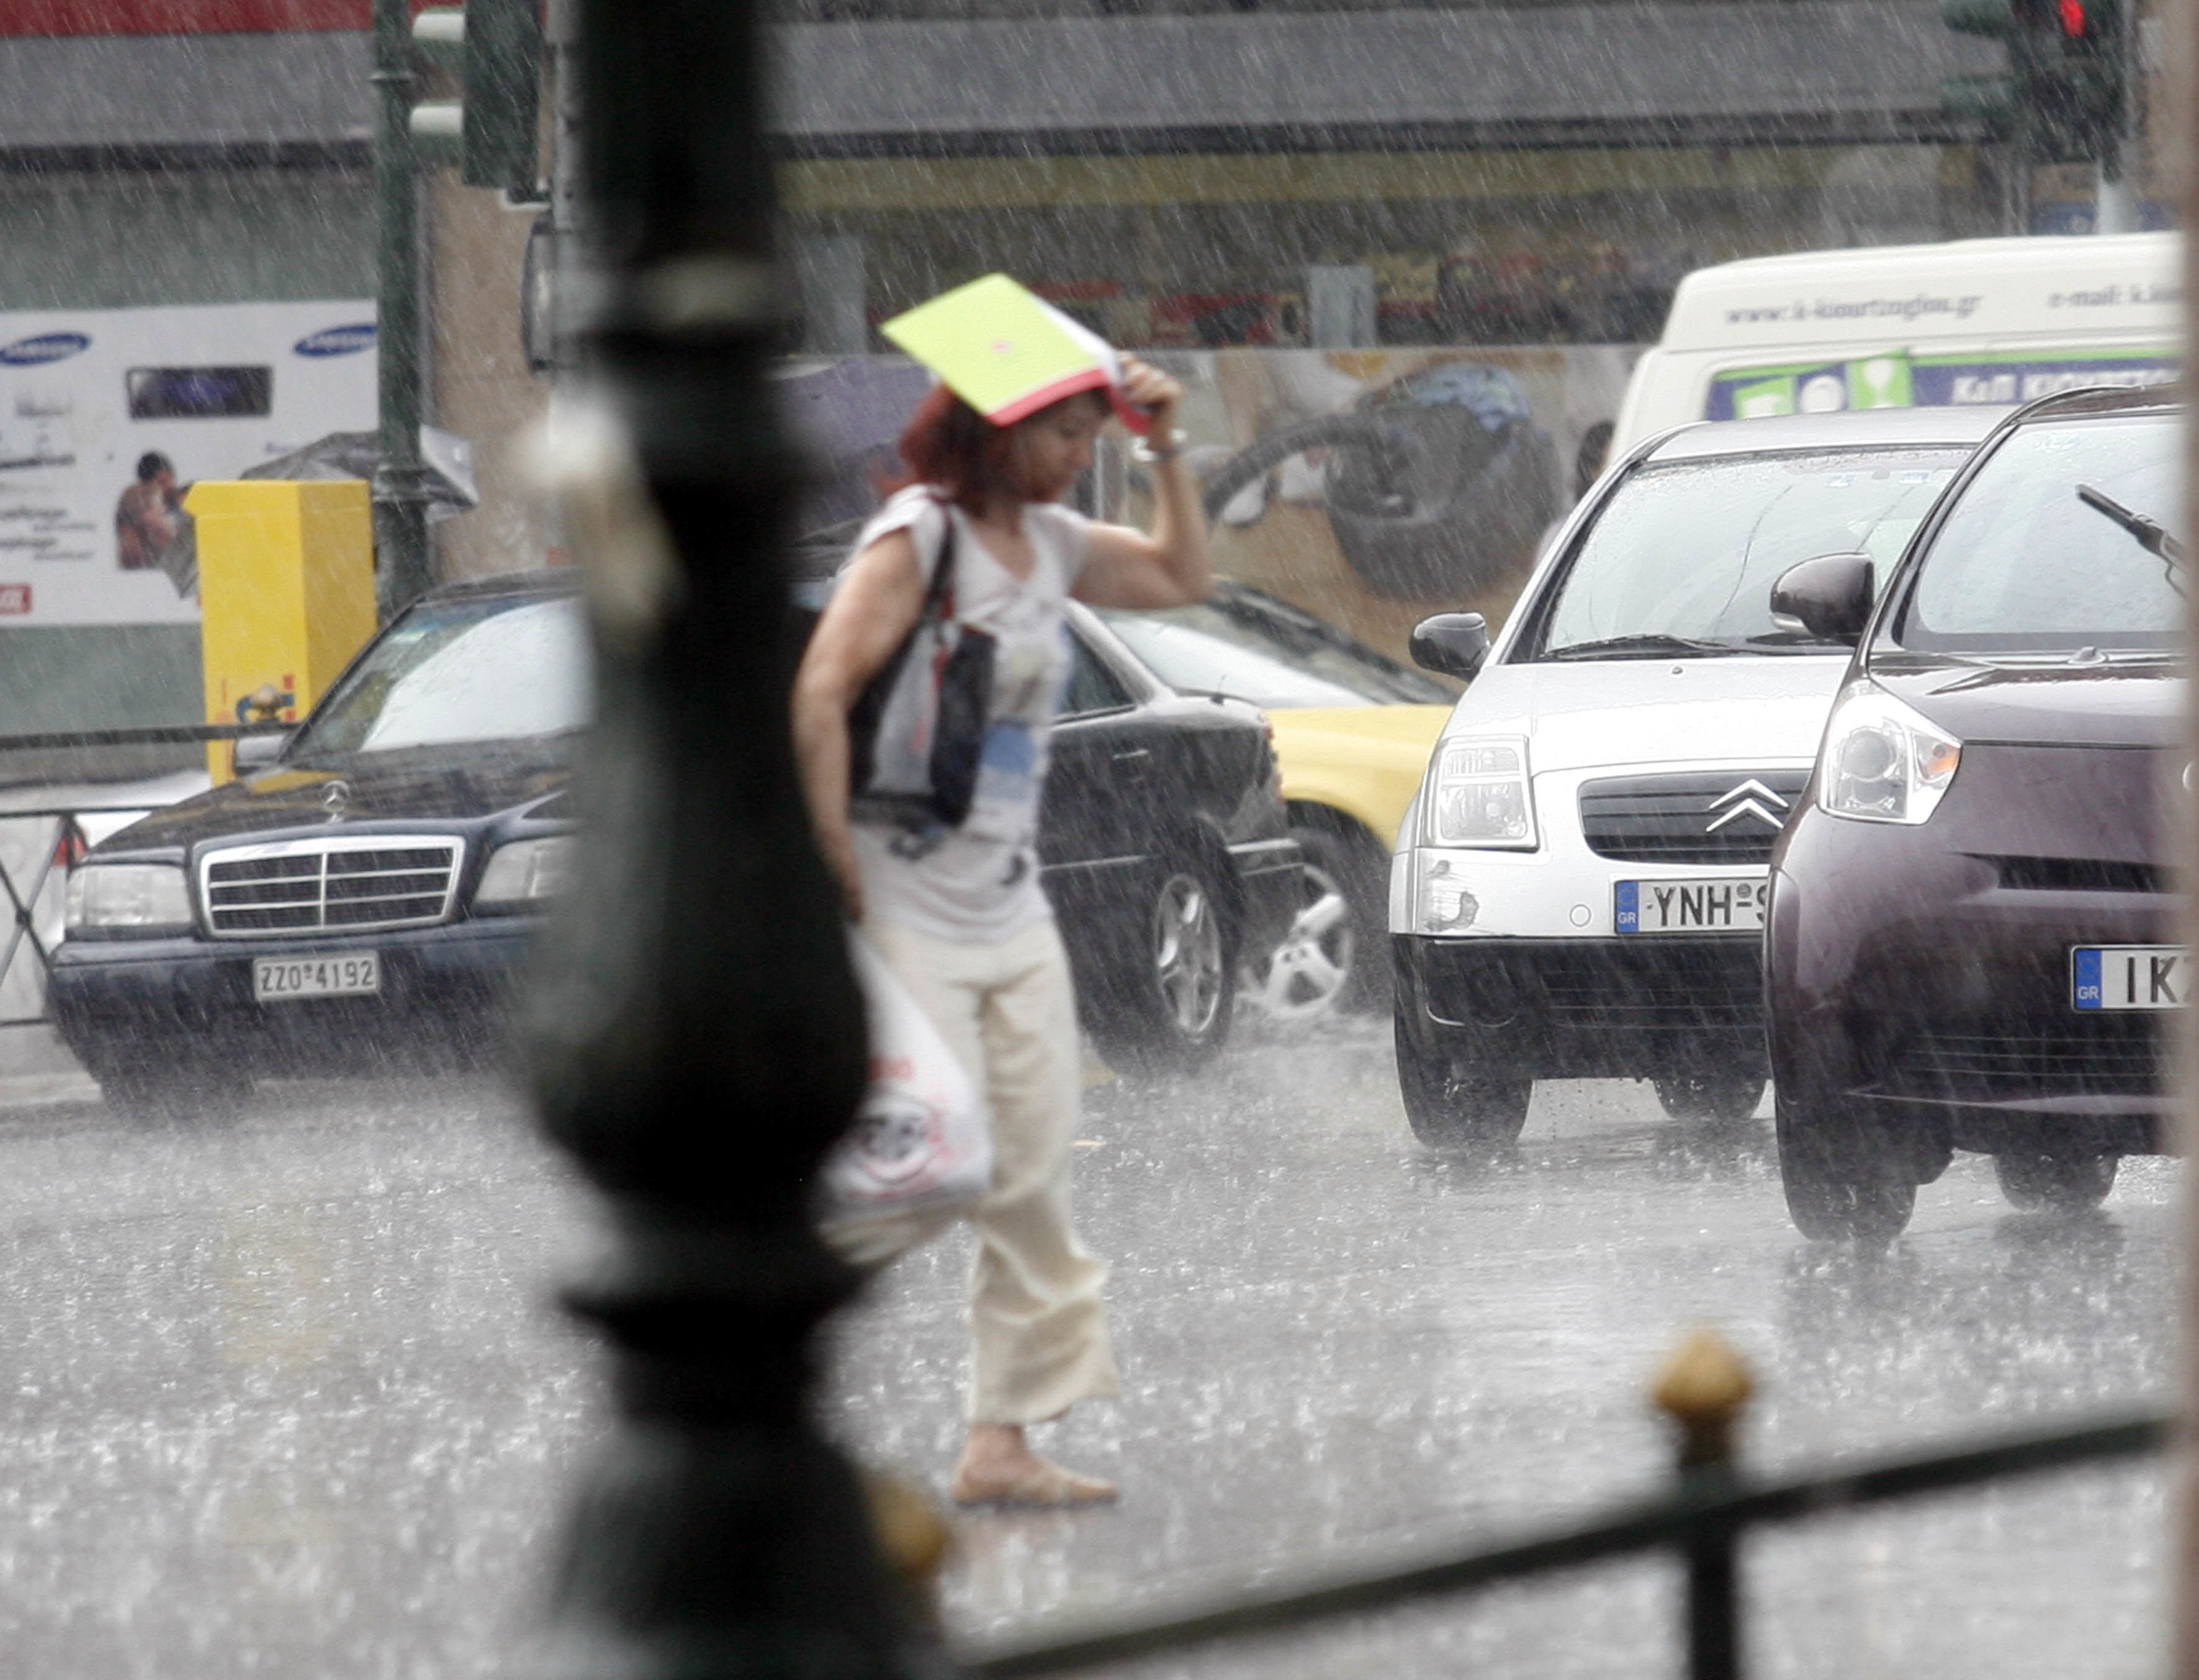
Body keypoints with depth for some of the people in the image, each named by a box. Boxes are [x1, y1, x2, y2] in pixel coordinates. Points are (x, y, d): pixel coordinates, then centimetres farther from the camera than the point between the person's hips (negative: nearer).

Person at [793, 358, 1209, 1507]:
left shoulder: (1049, 543, 12)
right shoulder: (919, 535, -12)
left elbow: (1180, 578, 29)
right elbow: (821, 694, -19)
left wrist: (1165, 450, 15)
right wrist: (837, 874, -20)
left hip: (1012, 916, 8)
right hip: (909, 916, -8)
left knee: (1035, 1183, 4)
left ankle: (1003, 1444, 7)